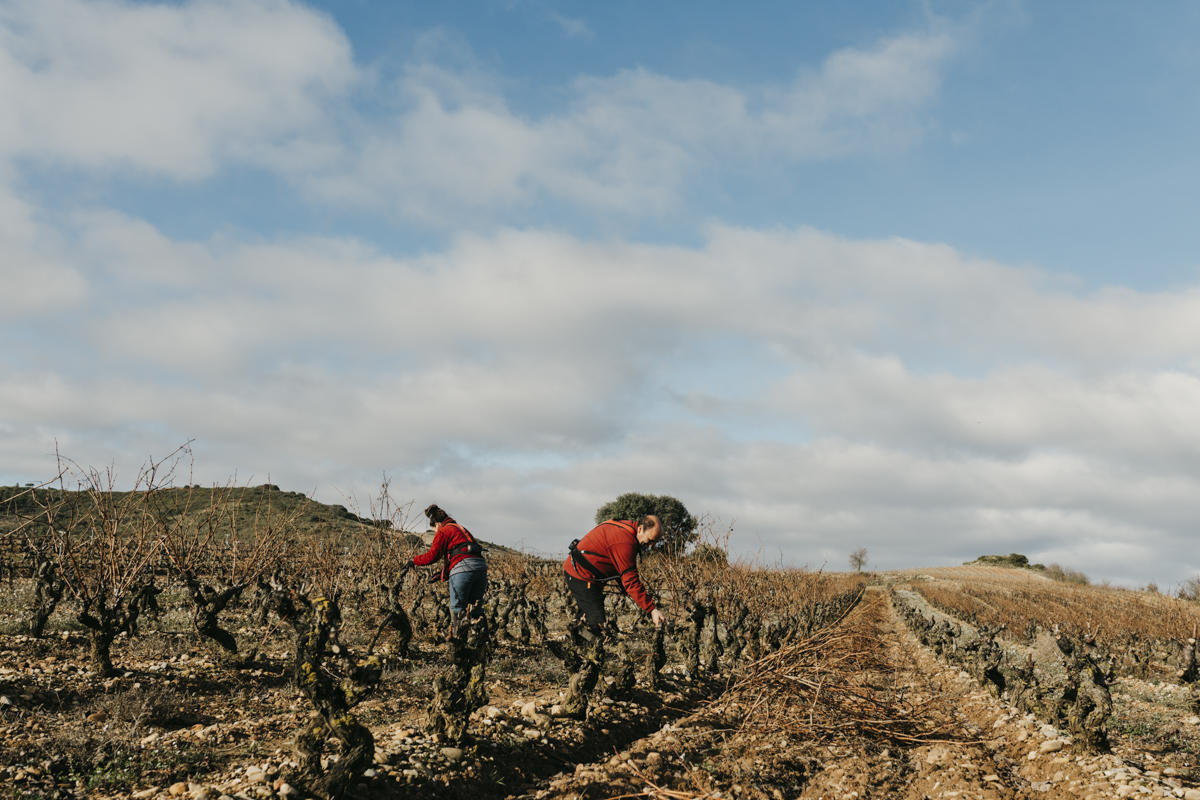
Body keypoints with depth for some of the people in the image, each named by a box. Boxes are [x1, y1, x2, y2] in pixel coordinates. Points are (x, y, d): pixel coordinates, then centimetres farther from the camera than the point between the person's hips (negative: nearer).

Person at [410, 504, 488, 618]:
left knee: (458, 608, 1)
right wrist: (441, 575, 34)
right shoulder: (461, 529, 32)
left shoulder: (443, 531, 8)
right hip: (481, 567, 7)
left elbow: (432, 556, -1)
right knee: (475, 608, 11)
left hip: (463, 569, -7)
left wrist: (414, 561, 15)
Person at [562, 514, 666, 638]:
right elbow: (630, 581, -30)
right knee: (597, 623, -12)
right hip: (582, 576, -11)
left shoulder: (628, 527, 4)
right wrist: (652, 609, -30)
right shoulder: (624, 542, -28)